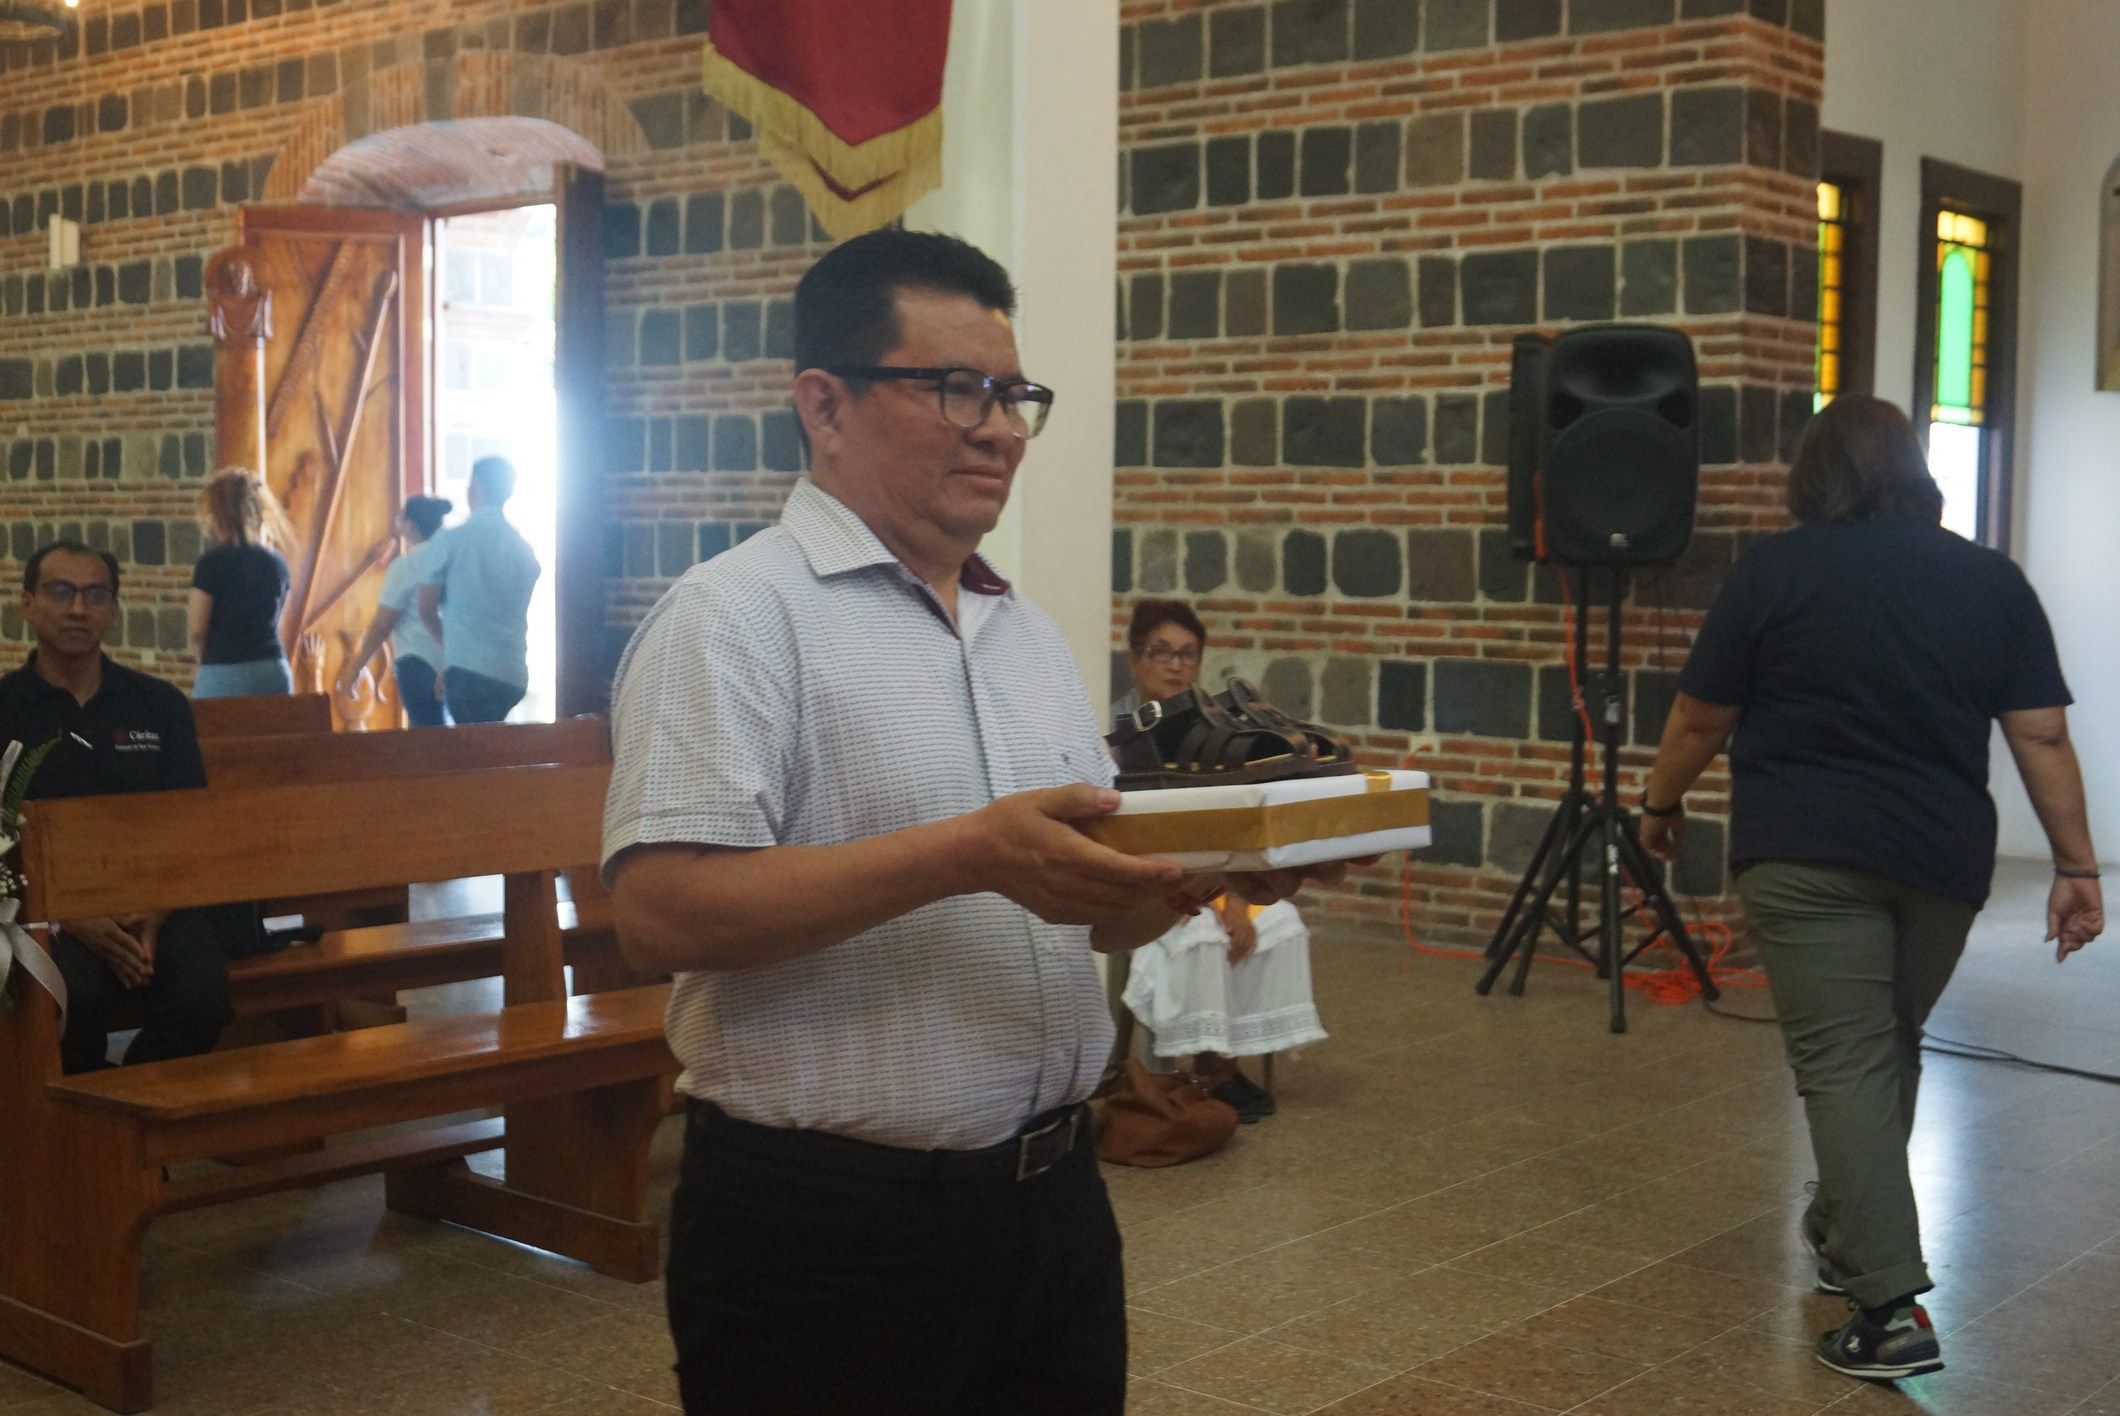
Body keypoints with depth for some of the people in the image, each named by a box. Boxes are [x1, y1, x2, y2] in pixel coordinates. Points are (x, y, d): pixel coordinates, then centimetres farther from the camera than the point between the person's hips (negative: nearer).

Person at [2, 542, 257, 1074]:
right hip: (47, 906, -2)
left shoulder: (161, 706, 12)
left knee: (202, 994, -28)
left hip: (154, 904, 2)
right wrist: (71, 921, -17)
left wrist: (155, 914, -10)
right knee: (75, 998, -34)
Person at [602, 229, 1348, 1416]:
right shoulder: (735, 618, -11)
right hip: (826, 1226, -7)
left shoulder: (1033, 637, 13)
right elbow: (661, 913, -22)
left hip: (1057, 1197, 7)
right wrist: (968, 855, -27)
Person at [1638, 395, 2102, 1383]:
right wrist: (2076, 866, 7)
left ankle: (1892, 1304, -12)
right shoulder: (1993, 581, 6)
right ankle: (1846, 1233, 35)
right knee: (1889, 1048, 21)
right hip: (1942, 857, 4)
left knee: (1844, 1064, -5)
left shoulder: (1772, 571, -3)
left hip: (1807, 856, -4)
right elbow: (2044, 738, 3)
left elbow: (1701, 719, 1)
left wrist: (1661, 802, 17)